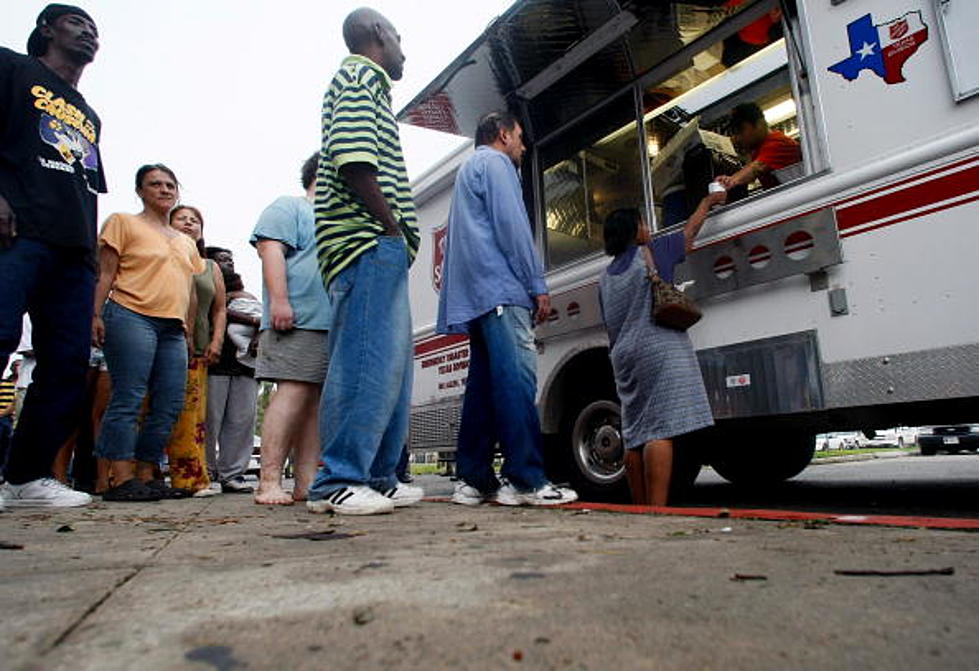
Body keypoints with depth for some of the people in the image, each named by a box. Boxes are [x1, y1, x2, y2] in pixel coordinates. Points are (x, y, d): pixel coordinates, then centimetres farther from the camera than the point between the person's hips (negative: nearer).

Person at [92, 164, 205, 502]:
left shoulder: (186, 243, 25)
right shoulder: (123, 223, 9)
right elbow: (105, 273, 0)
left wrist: (189, 332, 17)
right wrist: (97, 315, -11)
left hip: (173, 329, 6)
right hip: (132, 317, -6)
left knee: (169, 405, 1)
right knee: (128, 399, -10)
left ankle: (146, 477, 8)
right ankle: (121, 480, -7)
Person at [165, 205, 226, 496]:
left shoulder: (210, 267, 23)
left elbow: (219, 309, 21)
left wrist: (216, 341, 7)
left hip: (197, 350, 3)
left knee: (193, 415, -3)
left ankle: (192, 479, -3)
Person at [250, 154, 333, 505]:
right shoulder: (288, 207, 8)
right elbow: (271, 251, -7)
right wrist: (279, 300, -19)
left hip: (334, 326, 8)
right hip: (299, 321, -8)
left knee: (316, 403, 1)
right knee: (293, 393, -16)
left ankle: (307, 482, 1)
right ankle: (269, 483, -14)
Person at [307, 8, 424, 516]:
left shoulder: (363, 82, 31)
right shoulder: (361, 76, 2)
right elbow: (353, 160, -16)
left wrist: (396, 233, 12)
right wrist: (392, 224, -12)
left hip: (378, 247, 10)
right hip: (369, 240, -10)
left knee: (392, 363, 10)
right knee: (368, 360, -12)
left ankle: (378, 477, 15)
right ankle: (338, 482, -6)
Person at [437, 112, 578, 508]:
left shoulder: (468, 169, 33)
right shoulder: (495, 163, 4)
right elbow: (511, 225, -10)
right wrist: (537, 285, -9)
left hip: (475, 297, 10)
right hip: (500, 289, -10)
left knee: (484, 383, 5)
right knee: (517, 377, -16)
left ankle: (473, 480, 6)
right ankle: (526, 480, -19)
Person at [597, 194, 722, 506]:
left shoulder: (606, 278, 20)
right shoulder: (652, 252, 5)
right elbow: (690, 230, 21)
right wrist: (708, 201, 38)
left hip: (624, 355, 7)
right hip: (659, 349, -6)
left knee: (635, 435, 7)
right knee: (660, 430, -13)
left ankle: (640, 510, 10)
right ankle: (657, 510, -18)